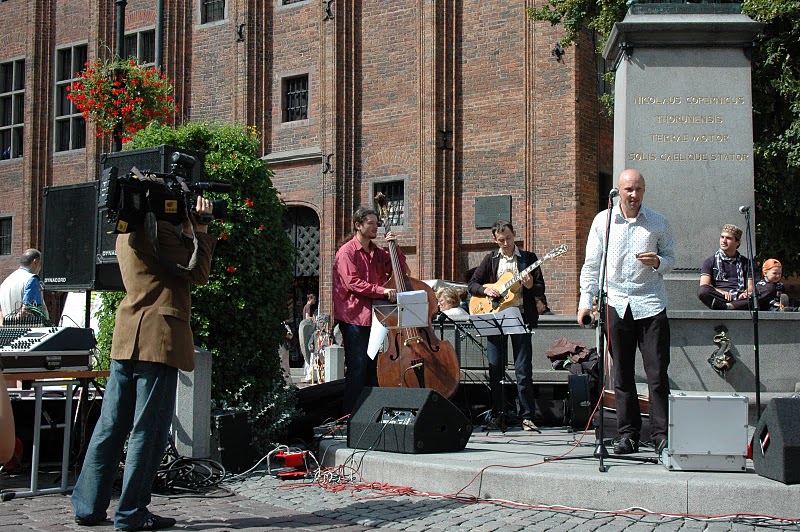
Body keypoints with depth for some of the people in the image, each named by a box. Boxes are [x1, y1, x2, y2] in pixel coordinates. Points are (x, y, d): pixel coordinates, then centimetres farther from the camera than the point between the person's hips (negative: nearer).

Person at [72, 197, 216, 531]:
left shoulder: (127, 232, 19)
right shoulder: (160, 228, -10)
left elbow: (180, 265, 21)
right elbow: (198, 273, -10)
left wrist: (189, 230, 15)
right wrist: (199, 228, -1)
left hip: (127, 340, 9)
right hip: (158, 338, -9)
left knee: (111, 425, 11)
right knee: (149, 429, -3)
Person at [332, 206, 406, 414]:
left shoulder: (377, 253, 15)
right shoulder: (347, 252, -7)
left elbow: (399, 268, 16)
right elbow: (353, 283, -18)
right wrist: (382, 291, -27)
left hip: (374, 316, 8)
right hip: (354, 317, -7)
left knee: (372, 367, 12)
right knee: (357, 368, -7)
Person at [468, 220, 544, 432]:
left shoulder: (528, 258, 8)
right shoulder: (490, 259, 12)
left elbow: (541, 288, 5)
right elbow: (472, 284, 11)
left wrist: (530, 286, -16)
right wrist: (485, 290, -9)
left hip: (521, 317, -2)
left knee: (524, 371, -4)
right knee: (495, 370, 4)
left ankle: (527, 417, 2)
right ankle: (495, 416, 12)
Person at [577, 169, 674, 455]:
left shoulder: (659, 222, 5)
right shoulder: (603, 221, 6)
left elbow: (670, 257, 13)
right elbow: (591, 265, 9)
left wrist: (658, 262, -10)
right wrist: (585, 302, 2)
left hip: (651, 303, -1)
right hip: (616, 304, 1)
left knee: (657, 372, -4)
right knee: (622, 374, 5)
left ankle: (661, 434, 3)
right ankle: (627, 433, 13)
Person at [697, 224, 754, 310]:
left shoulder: (745, 262, 23)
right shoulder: (710, 261, 16)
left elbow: (750, 287, 15)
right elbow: (704, 285, 2)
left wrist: (747, 292, -11)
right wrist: (720, 292, -17)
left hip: (739, 298, 2)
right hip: (719, 297, -2)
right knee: (702, 290, -34)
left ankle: (727, 306, -46)